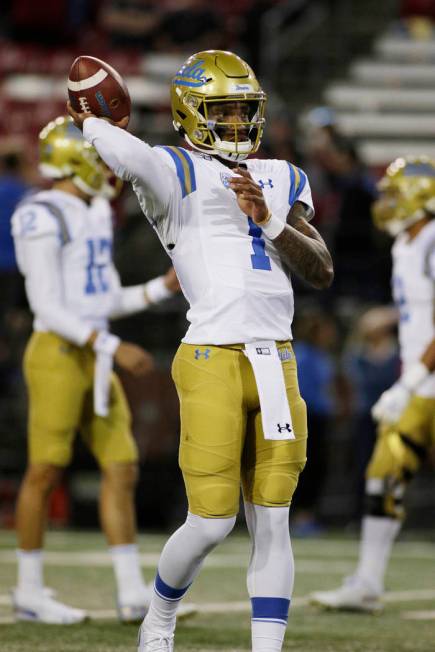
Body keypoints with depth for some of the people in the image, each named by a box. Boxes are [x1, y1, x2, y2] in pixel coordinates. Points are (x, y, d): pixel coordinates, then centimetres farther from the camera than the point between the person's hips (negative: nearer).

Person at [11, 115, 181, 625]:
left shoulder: (94, 215, 15)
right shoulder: (43, 219, -13)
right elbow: (48, 307, -17)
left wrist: (166, 286, 9)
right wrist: (114, 348, -21)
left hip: (93, 361, 9)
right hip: (57, 356, -8)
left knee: (122, 469, 3)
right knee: (45, 473, -1)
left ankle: (132, 593, 4)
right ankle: (29, 592, 10)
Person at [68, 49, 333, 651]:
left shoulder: (282, 181, 18)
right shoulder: (178, 174, -3)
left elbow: (322, 272, 9)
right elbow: (129, 156, -28)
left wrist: (268, 218, -5)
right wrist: (91, 123, -7)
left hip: (277, 365, 6)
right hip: (213, 361, -6)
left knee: (272, 524, 3)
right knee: (212, 524, -4)